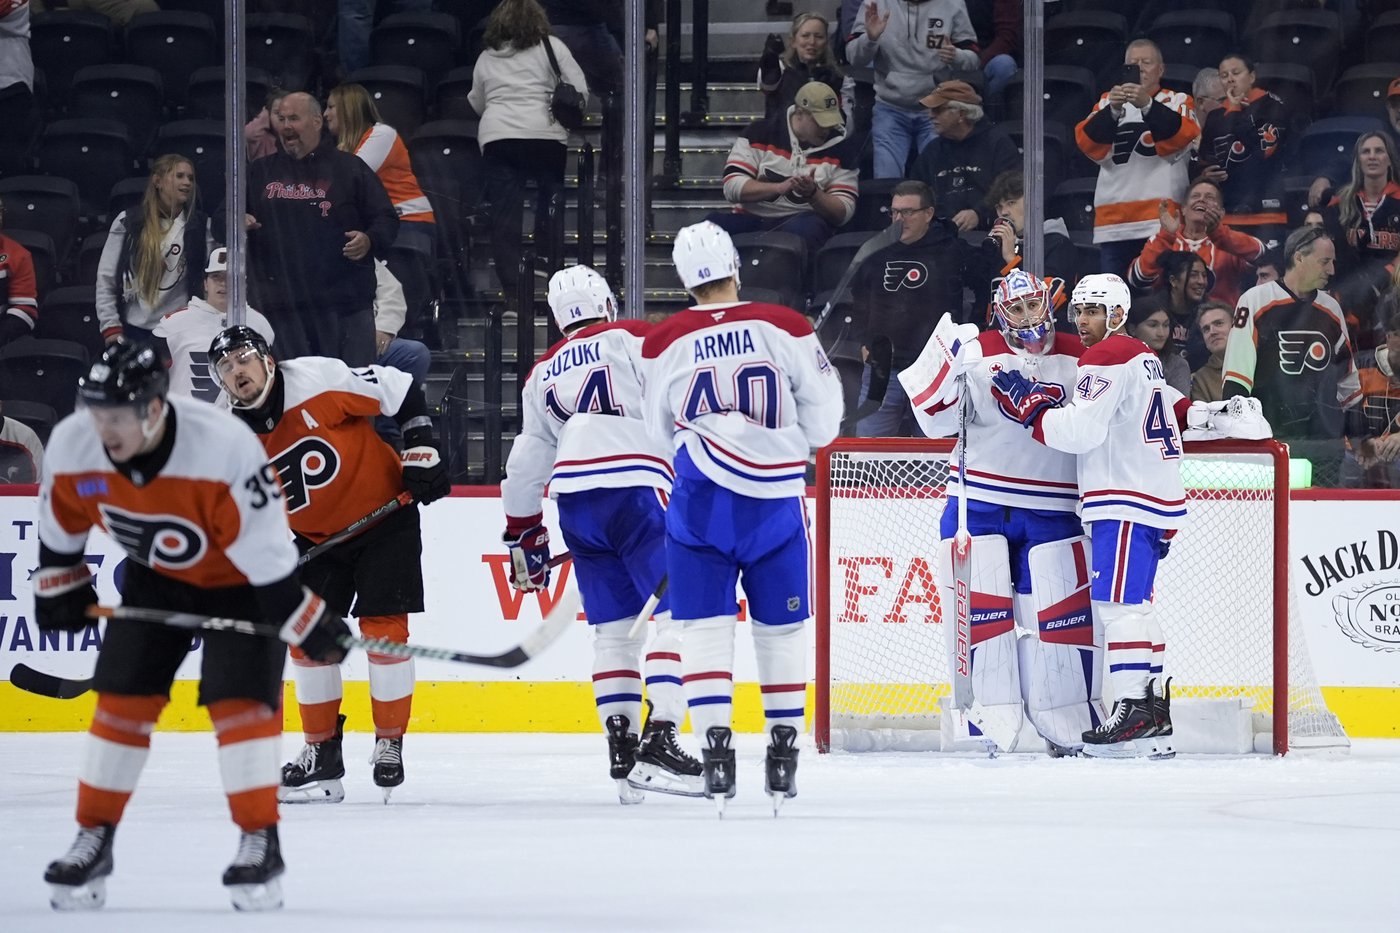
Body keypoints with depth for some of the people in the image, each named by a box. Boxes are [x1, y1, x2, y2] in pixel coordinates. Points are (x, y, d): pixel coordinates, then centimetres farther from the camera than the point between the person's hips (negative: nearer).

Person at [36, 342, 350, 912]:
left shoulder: (225, 449, -38)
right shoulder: (72, 446, -23)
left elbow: (264, 546, -30)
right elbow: (60, 525, -2)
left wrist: (309, 625, -26)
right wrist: (59, 589, 8)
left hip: (238, 581, -4)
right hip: (155, 579, 4)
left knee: (240, 700, -14)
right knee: (122, 698, -1)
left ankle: (260, 843, -5)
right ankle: (94, 841, 8)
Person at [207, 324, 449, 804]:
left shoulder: (319, 381, -23)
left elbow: (402, 391, -14)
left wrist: (422, 455, -16)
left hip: (385, 515, -5)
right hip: (318, 538, 5)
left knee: (383, 628, -11)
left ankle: (389, 744, 2)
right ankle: (323, 755, 11)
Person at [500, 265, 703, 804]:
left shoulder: (543, 374, 24)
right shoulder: (635, 340, 8)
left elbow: (528, 460, 26)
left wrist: (524, 535, 34)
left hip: (574, 497, 5)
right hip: (637, 490, -5)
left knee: (613, 628, 11)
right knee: (678, 613, -8)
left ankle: (622, 754, 5)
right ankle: (659, 742, -23)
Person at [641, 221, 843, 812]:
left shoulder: (664, 343, -1)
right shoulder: (785, 329, -4)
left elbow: (661, 432, 11)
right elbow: (821, 424, 2)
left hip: (700, 498, 0)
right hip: (775, 497, 0)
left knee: (705, 627, 4)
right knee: (782, 628, 13)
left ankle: (715, 749, -8)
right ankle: (783, 754, 16)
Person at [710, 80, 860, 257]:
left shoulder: (841, 147, 4)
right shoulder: (760, 134, 2)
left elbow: (843, 212, 1)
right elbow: (732, 187, -6)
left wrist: (812, 194, -19)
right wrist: (779, 187, -21)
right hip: (752, 218, 0)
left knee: (802, 229, -38)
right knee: (713, 224, -32)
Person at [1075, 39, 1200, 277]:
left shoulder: (1178, 101, 12)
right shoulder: (1108, 102, 19)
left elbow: (1184, 135, -10)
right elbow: (1087, 141, 2)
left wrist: (1147, 105, -25)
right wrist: (1114, 110, -16)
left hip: (1161, 217, -3)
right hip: (1114, 220, 3)